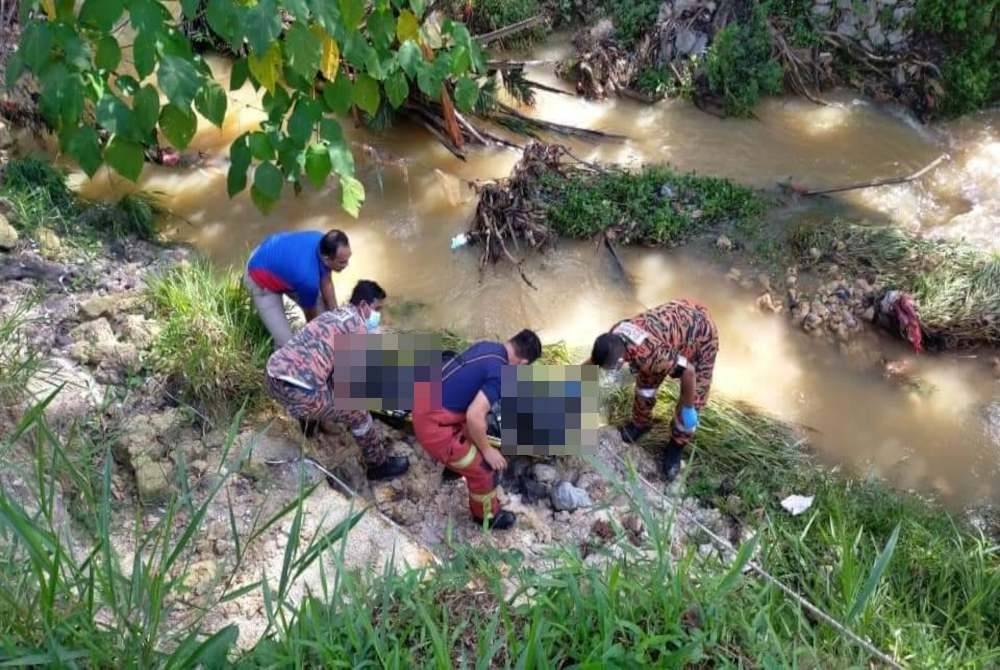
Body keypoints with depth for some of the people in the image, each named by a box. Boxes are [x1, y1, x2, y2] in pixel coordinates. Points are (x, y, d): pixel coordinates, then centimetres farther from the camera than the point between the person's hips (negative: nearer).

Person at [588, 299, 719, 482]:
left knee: (692, 401, -3)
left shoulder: (648, 355, -42)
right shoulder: (612, 338, -19)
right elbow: (591, 364, 0)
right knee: (646, 378, 11)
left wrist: (688, 409, -18)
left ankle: (676, 446, 20)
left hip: (701, 332, -6)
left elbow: (688, 371, -32)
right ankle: (641, 423, 35)